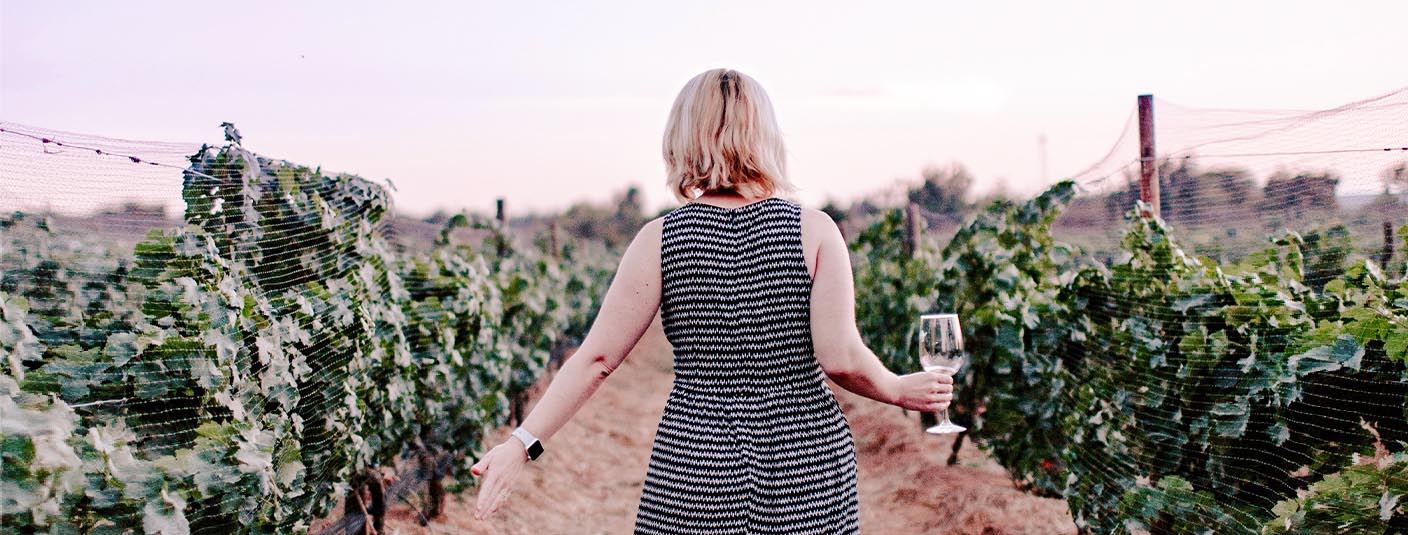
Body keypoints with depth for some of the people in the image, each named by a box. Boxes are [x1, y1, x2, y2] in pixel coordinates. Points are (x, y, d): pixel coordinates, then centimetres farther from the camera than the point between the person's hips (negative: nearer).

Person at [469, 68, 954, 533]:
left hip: (694, 470, 0)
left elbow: (597, 358, -6)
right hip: (808, 467, 0)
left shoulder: (660, 239, -4)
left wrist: (522, 444, 0)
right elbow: (841, 358, -11)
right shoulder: (815, 231, -5)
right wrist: (899, 390, 8)